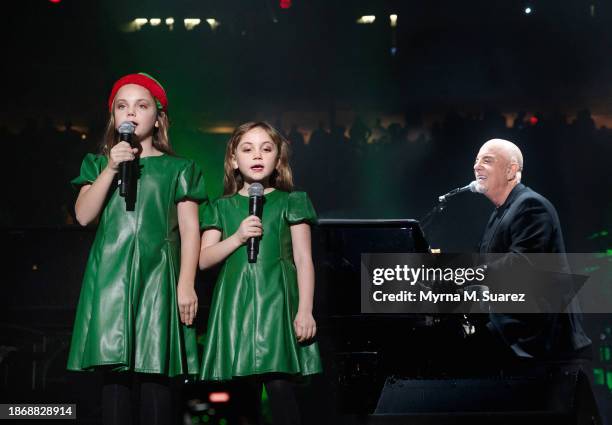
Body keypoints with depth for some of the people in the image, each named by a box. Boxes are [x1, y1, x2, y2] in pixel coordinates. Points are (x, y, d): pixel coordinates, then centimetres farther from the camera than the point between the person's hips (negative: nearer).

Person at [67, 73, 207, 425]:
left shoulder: (178, 169, 11)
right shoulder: (100, 164, 18)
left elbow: (190, 229, 4)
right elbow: (84, 215, 3)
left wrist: (186, 284, -7)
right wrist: (112, 167, -5)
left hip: (157, 276, -2)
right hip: (111, 276, 2)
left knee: (155, 375, -8)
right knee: (115, 374, -4)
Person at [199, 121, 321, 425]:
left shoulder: (291, 202, 8)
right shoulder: (222, 207, 15)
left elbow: (303, 260, 3)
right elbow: (204, 259, 9)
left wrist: (305, 311, -6)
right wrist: (237, 237, -7)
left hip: (277, 301, -2)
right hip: (236, 305, 2)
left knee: (280, 388, -13)